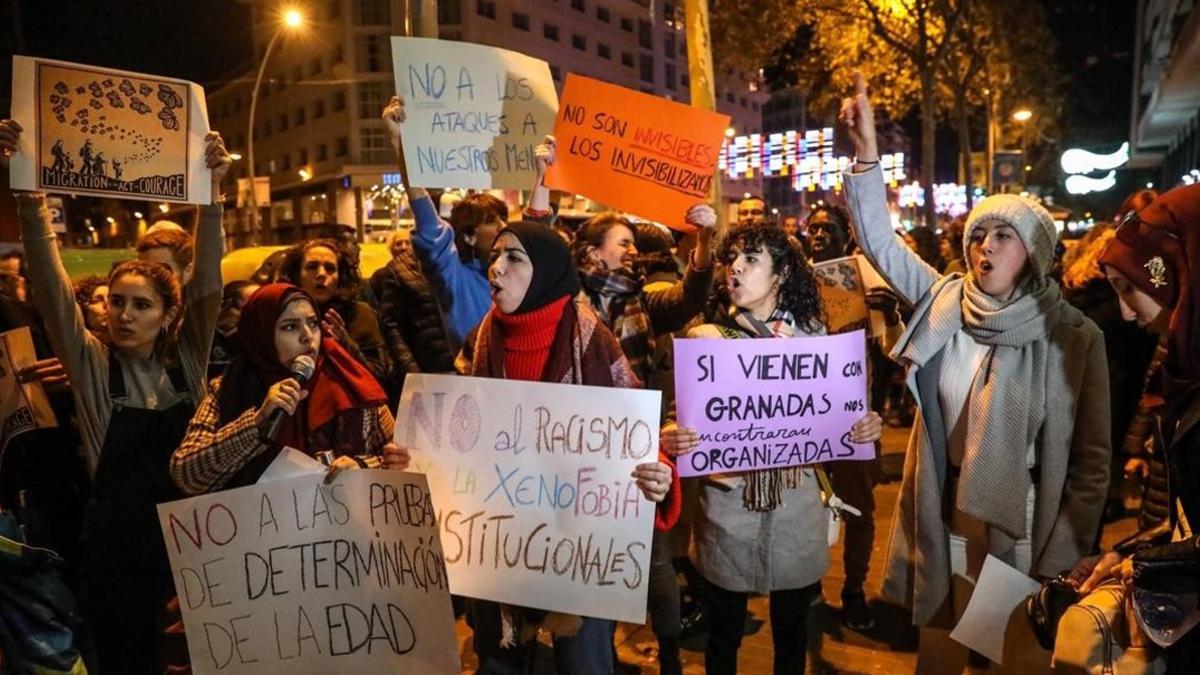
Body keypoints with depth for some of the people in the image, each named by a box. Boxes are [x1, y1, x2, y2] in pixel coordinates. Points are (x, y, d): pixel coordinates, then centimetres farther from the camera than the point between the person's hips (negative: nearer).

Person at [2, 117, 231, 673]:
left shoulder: (186, 357, -1)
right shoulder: (91, 363, -4)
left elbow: (208, 282, -12)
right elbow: (52, 286, -15)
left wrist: (212, 193, -23)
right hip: (119, 539, -1)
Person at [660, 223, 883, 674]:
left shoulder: (811, 335, 2)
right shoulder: (705, 339, -5)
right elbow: (680, 416, -6)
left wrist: (865, 427, -10)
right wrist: (669, 438, -28)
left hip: (797, 506, 2)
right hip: (728, 506, -2)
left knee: (792, 632, 19)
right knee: (724, 634, 15)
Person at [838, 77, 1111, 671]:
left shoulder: (1074, 336, -9)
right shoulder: (945, 304, -2)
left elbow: (1092, 459, -6)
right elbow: (880, 242, -7)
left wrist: (1063, 558, -8)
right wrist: (867, 153, -19)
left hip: (1023, 522, -2)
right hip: (946, 513, 2)